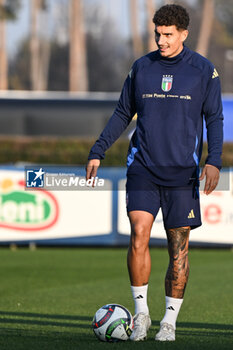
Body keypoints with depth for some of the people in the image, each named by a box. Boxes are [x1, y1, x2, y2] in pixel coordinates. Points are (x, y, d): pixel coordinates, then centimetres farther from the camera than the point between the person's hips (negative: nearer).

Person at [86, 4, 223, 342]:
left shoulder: (204, 70, 1)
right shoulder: (141, 68, 6)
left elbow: (214, 119, 3)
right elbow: (122, 113, 14)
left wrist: (213, 161, -11)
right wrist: (97, 152, 7)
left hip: (182, 173, -1)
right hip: (143, 168, 1)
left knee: (179, 247, 1)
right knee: (138, 235, -14)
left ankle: (170, 321, 12)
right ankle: (141, 313, -1)